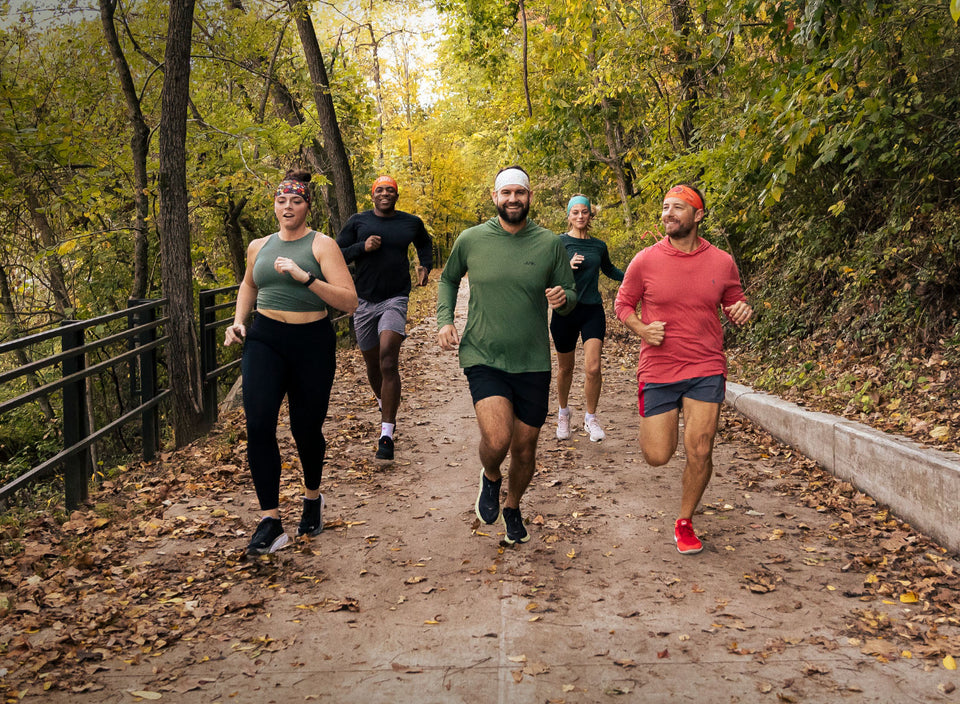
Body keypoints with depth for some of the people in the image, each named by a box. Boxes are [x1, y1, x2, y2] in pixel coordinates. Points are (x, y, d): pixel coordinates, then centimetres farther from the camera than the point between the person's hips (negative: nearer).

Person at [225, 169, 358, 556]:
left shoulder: (322, 245, -4)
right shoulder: (259, 247, 10)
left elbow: (349, 301, -14)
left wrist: (306, 277, -24)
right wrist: (238, 320, 15)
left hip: (312, 342, -3)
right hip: (264, 339, 3)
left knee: (306, 428, 5)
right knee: (258, 424, -15)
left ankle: (312, 496, 37)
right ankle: (270, 521, -8)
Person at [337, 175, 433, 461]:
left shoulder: (411, 222, 7)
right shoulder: (357, 222, 3)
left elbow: (424, 243, 29)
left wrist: (426, 266, 12)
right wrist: (362, 247, -13)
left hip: (395, 300, -2)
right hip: (365, 301, 2)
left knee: (388, 363, -19)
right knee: (373, 365, 13)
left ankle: (387, 435, -19)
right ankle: (384, 405, 45)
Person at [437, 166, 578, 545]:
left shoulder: (550, 243, -1)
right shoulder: (471, 239, -1)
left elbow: (570, 295, 7)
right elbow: (448, 279, 17)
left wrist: (563, 298, -17)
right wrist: (444, 319, 3)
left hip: (533, 363, 2)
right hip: (483, 358, -1)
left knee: (525, 449, 11)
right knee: (497, 439, -22)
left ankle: (512, 508, 41)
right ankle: (490, 478, 15)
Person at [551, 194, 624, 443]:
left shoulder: (599, 245, 9)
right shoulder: (560, 242, -2)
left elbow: (609, 269, 29)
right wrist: (568, 266, -27)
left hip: (593, 311, 2)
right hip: (566, 311, -2)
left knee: (593, 368, -13)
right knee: (565, 368, 11)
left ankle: (591, 418, 7)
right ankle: (563, 413, 36)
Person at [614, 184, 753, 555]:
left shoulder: (722, 262, 1)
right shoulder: (645, 261, -4)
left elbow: (735, 303, 16)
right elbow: (623, 304, 8)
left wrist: (743, 312, -9)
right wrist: (642, 329, -12)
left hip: (706, 371, 1)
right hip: (657, 371, 0)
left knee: (699, 452, -7)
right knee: (657, 456, 1)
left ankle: (685, 522, 17)